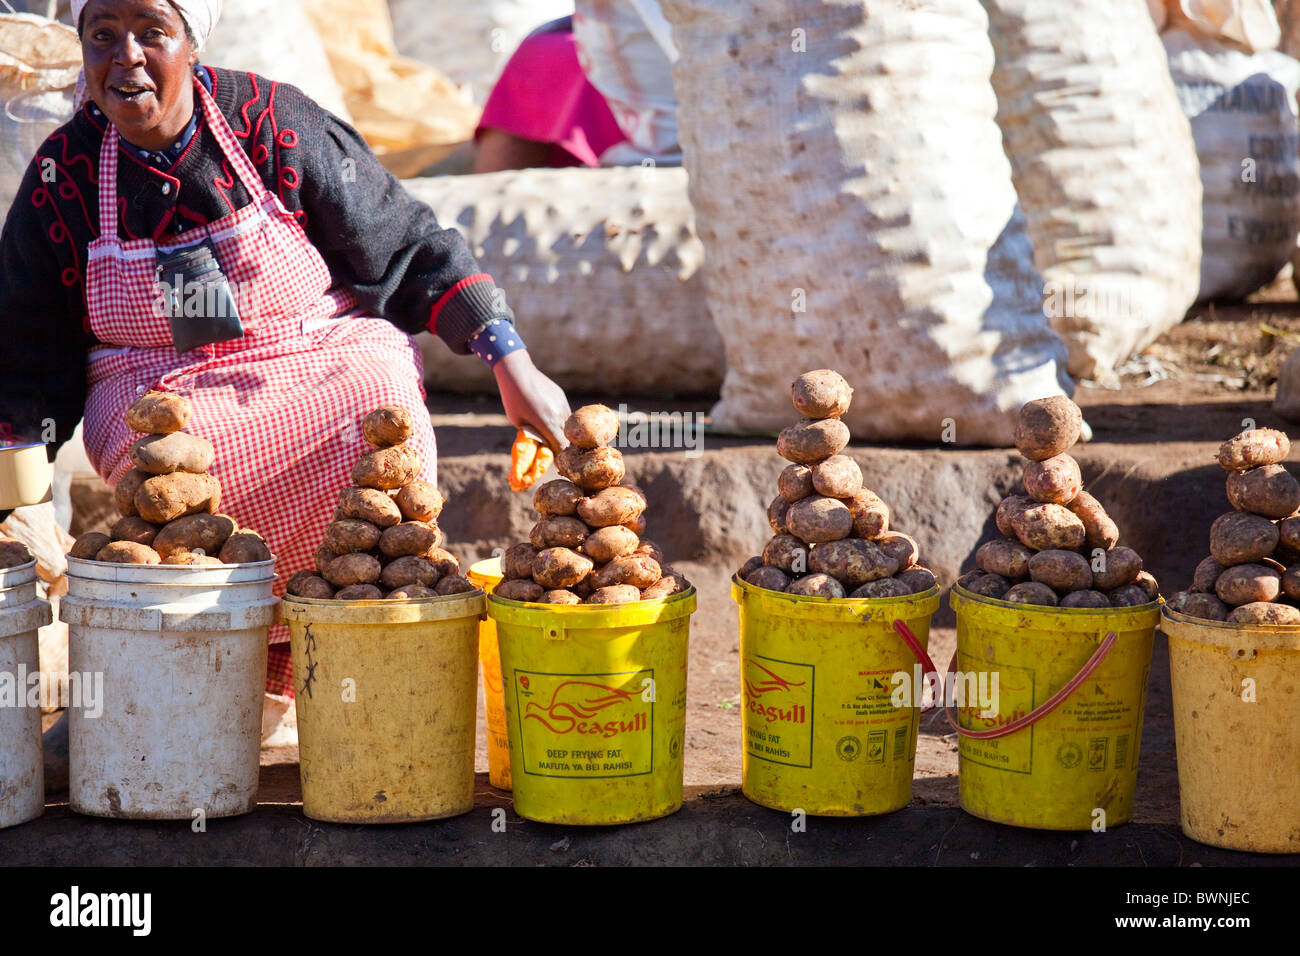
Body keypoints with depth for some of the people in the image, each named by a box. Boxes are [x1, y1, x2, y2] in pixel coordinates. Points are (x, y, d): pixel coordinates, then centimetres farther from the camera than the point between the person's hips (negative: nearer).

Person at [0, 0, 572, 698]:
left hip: (327, 360, 0)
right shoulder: (63, 174, 0)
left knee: (382, 405, -33)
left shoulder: (274, 125, -5)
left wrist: (515, 368, -5)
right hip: (163, 398, 1)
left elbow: (413, 247, 0)